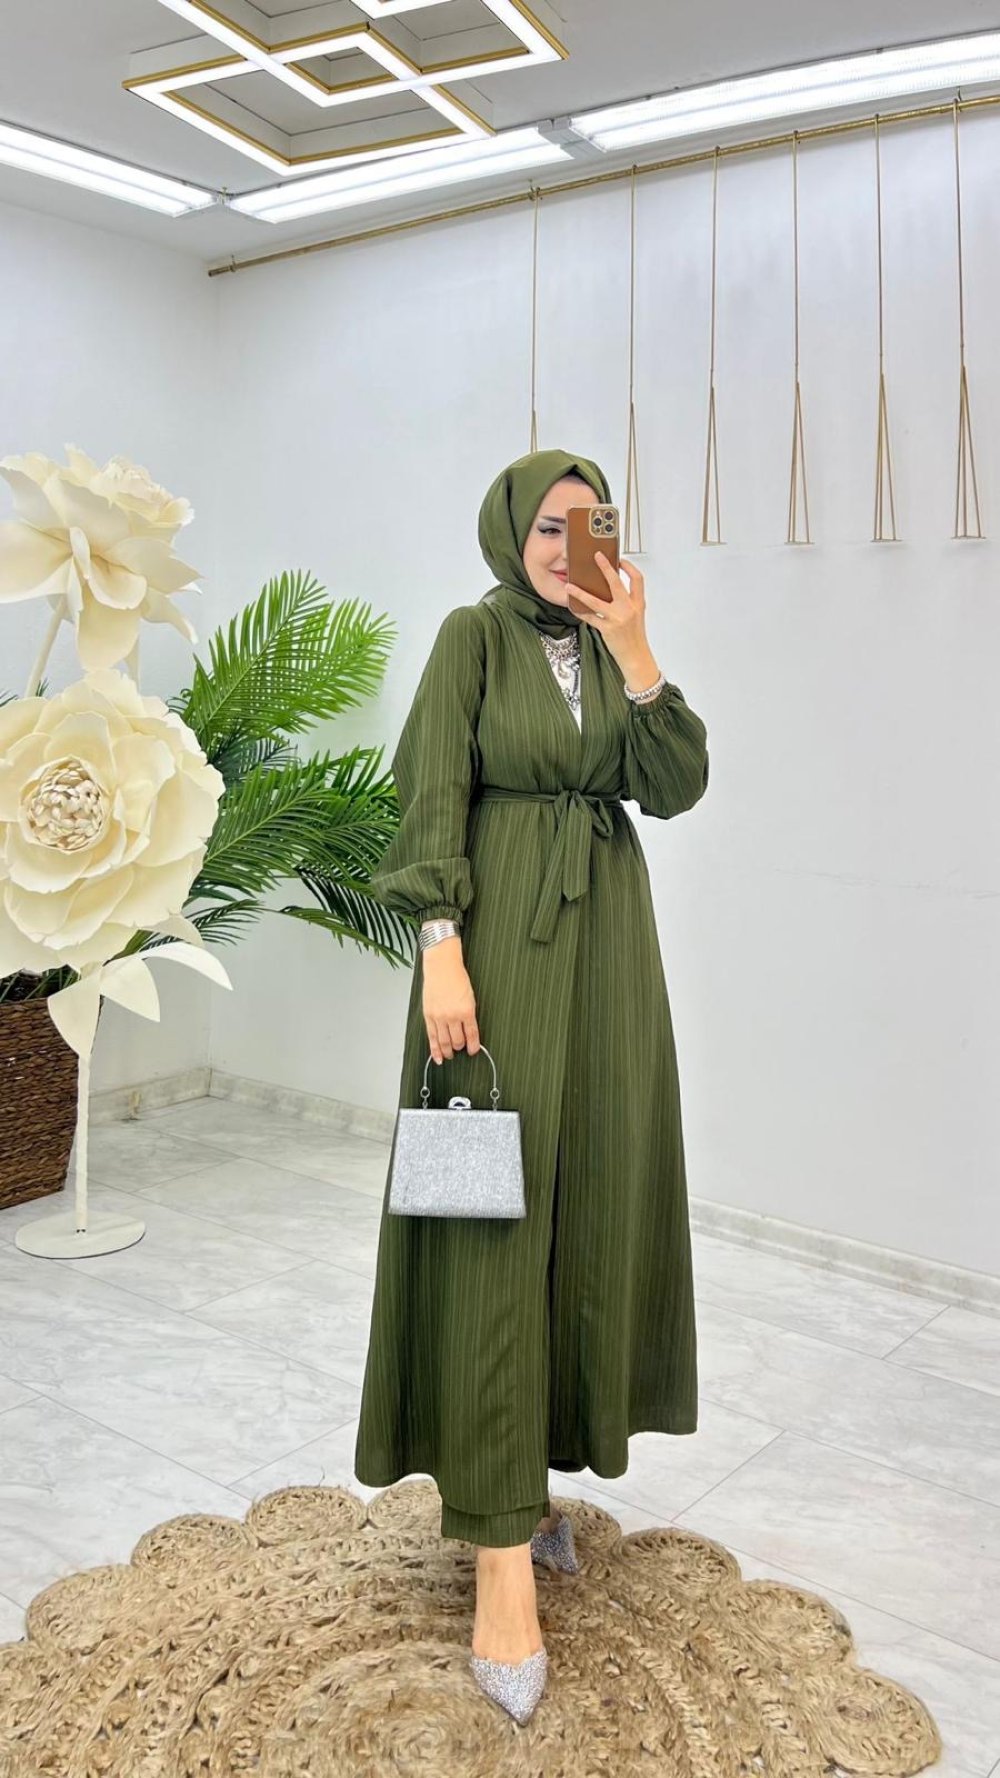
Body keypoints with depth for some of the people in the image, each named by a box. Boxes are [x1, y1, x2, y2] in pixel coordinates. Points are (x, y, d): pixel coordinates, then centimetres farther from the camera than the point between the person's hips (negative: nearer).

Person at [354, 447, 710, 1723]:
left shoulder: (613, 651, 13)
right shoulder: (472, 635, -1)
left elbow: (676, 787, -1)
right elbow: (435, 793, -9)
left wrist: (634, 649, -11)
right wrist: (442, 947, -20)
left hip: (605, 940, 6)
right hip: (500, 933, -6)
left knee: (585, 1202, 8)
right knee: (495, 1214, -8)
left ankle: (527, 1464, 26)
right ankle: (501, 1551, -4)